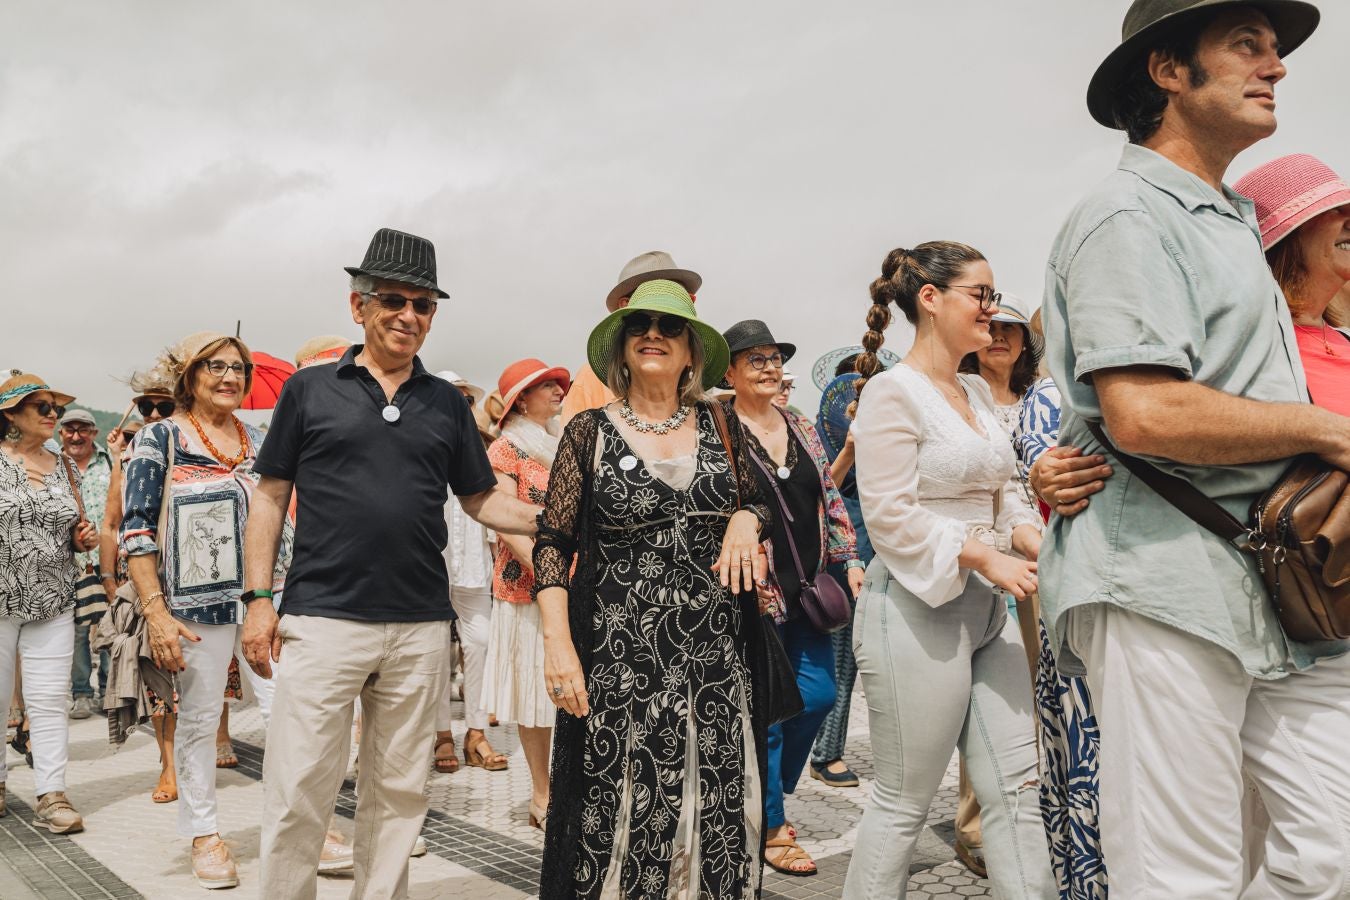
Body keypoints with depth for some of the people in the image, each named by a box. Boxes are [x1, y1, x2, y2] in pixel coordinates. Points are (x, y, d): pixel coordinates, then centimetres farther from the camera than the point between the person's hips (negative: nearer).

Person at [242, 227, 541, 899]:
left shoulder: (447, 404, 12)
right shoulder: (310, 389, 5)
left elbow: (481, 500, 14)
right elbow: (270, 498, 6)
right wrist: (258, 598, 0)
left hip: (421, 627, 3)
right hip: (323, 617, -2)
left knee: (399, 792, 12)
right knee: (298, 794, 0)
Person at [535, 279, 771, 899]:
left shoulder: (720, 425, 8)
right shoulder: (590, 432, 1)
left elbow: (757, 503, 18)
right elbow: (552, 544, -1)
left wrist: (746, 519, -6)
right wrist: (558, 640, -12)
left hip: (715, 655, 3)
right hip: (620, 657, -2)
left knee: (716, 814, 7)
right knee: (619, 819, 2)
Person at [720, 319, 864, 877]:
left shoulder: (803, 431, 11)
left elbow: (831, 501, 15)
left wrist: (851, 560, 8)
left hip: (807, 590, 7)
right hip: (756, 595, -6)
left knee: (818, 695, 10)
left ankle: (769, 793, 33)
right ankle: (770, 826, 19)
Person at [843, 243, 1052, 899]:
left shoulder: (977, 391, 14)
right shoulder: (893, 391, -12)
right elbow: (889, 515, -18)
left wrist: (1035, 539, 0)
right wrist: (986, 558, -19)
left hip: (986, 608, 8)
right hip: (917, 608, -8)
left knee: (1016, 787, 10)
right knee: (903, 802, 5)